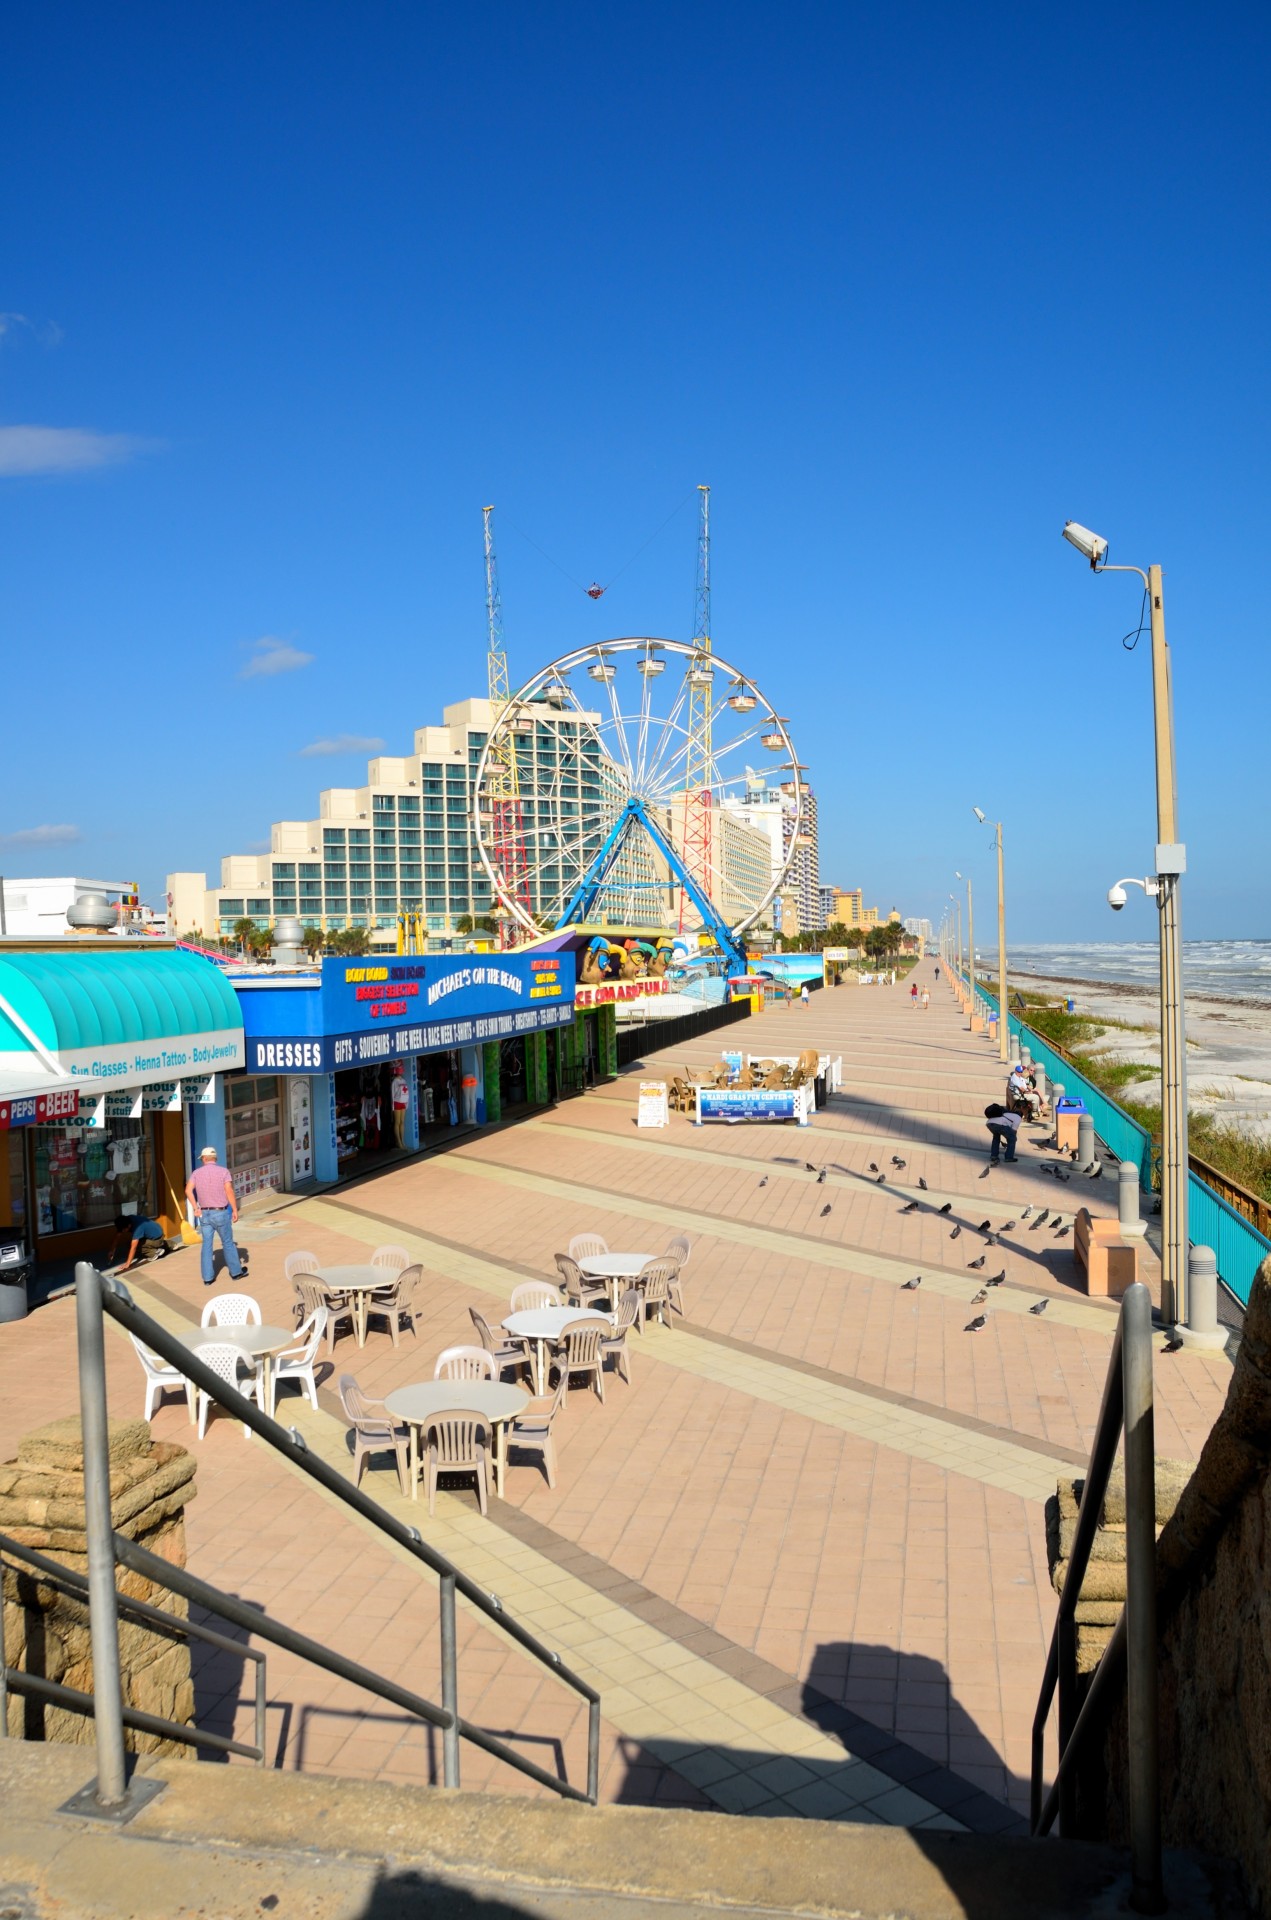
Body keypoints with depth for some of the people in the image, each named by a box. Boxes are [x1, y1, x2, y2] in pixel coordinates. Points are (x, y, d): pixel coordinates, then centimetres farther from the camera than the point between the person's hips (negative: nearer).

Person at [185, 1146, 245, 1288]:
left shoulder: (197, 1173, 3)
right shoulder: (223, 1171, -5)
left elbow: (188, 1190, -9)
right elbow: (229, 1191, -15)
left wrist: (196, 1208, -3)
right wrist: (235, 1210, -9)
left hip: (204, 1214, 2)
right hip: (220, 1212, -2)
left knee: (207, 1245, 9)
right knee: (228, 1243, 10)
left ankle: (208, 1277, 10)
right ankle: (236, 1272, 20)